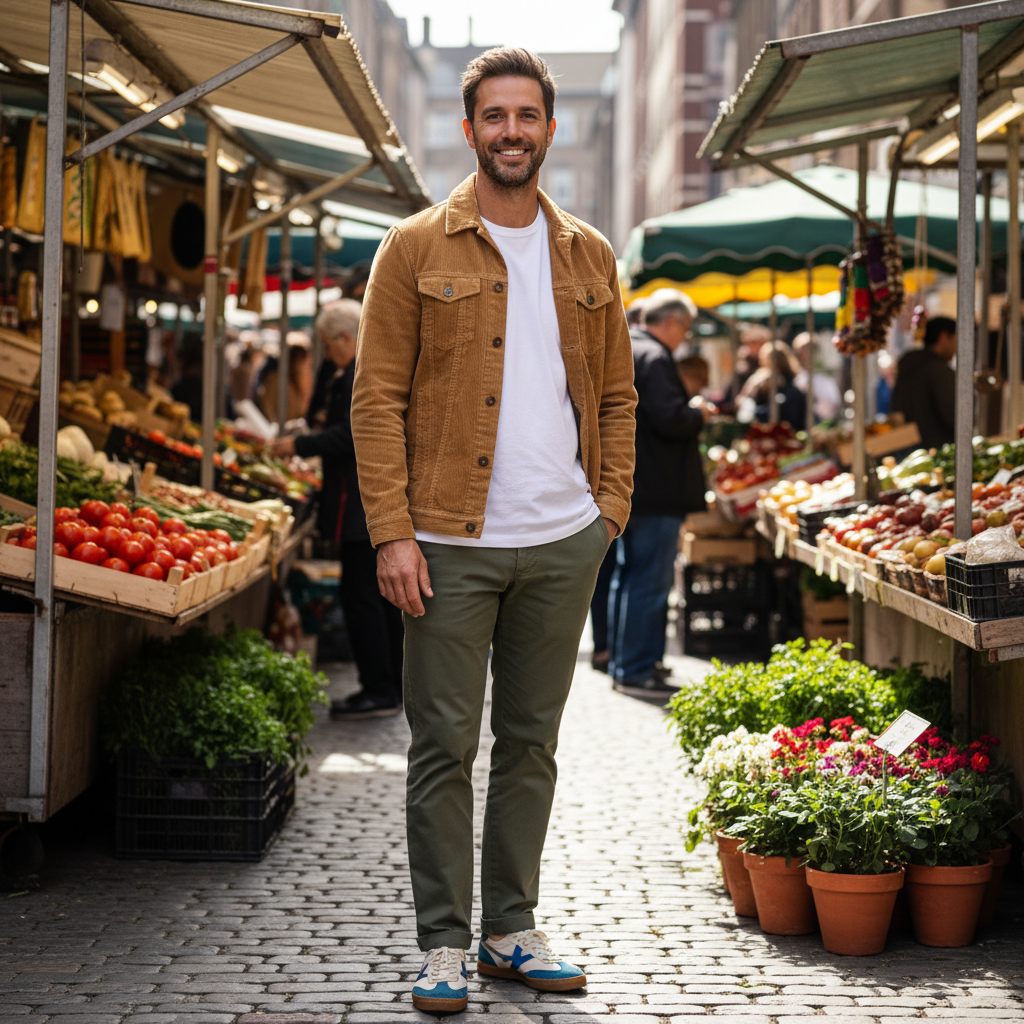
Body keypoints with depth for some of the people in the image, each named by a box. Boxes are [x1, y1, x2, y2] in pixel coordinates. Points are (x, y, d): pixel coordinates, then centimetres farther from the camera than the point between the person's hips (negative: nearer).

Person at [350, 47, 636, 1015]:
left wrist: (611, 509, 5)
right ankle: (442, 944, 10)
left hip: (562, 543, 4)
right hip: (452, 543, -3)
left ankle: (512, 929, 21)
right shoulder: (416, 250, 0)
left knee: (532, 743, 11)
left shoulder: (588, 257, 11)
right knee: (444, 746, 1)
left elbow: (615, 395, 16)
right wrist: (391, 532, -11)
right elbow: (377, 399, -4)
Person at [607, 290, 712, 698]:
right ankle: (637, 671, -4)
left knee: (627, 576, 17)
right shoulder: (654, 358, -17)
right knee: (650, 583, -6)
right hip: (656, 491, -11)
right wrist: (697, 412, -6)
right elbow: (670, 420, -25)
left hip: (623, 484, 11)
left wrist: (688, 410, 20)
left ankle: (623, 663, 25)